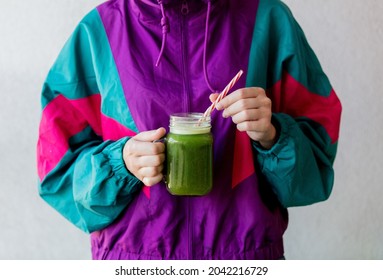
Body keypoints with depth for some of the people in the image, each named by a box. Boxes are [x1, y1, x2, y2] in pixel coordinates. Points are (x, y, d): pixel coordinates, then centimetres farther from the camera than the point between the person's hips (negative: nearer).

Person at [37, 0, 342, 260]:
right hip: (132, 251, 0)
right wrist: (120, 161, -19)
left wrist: (272, 136, -21)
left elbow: (317, 151, -1)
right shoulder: (97, 31, -4)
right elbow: (58, 164, -1)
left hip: (247, 249, 1)